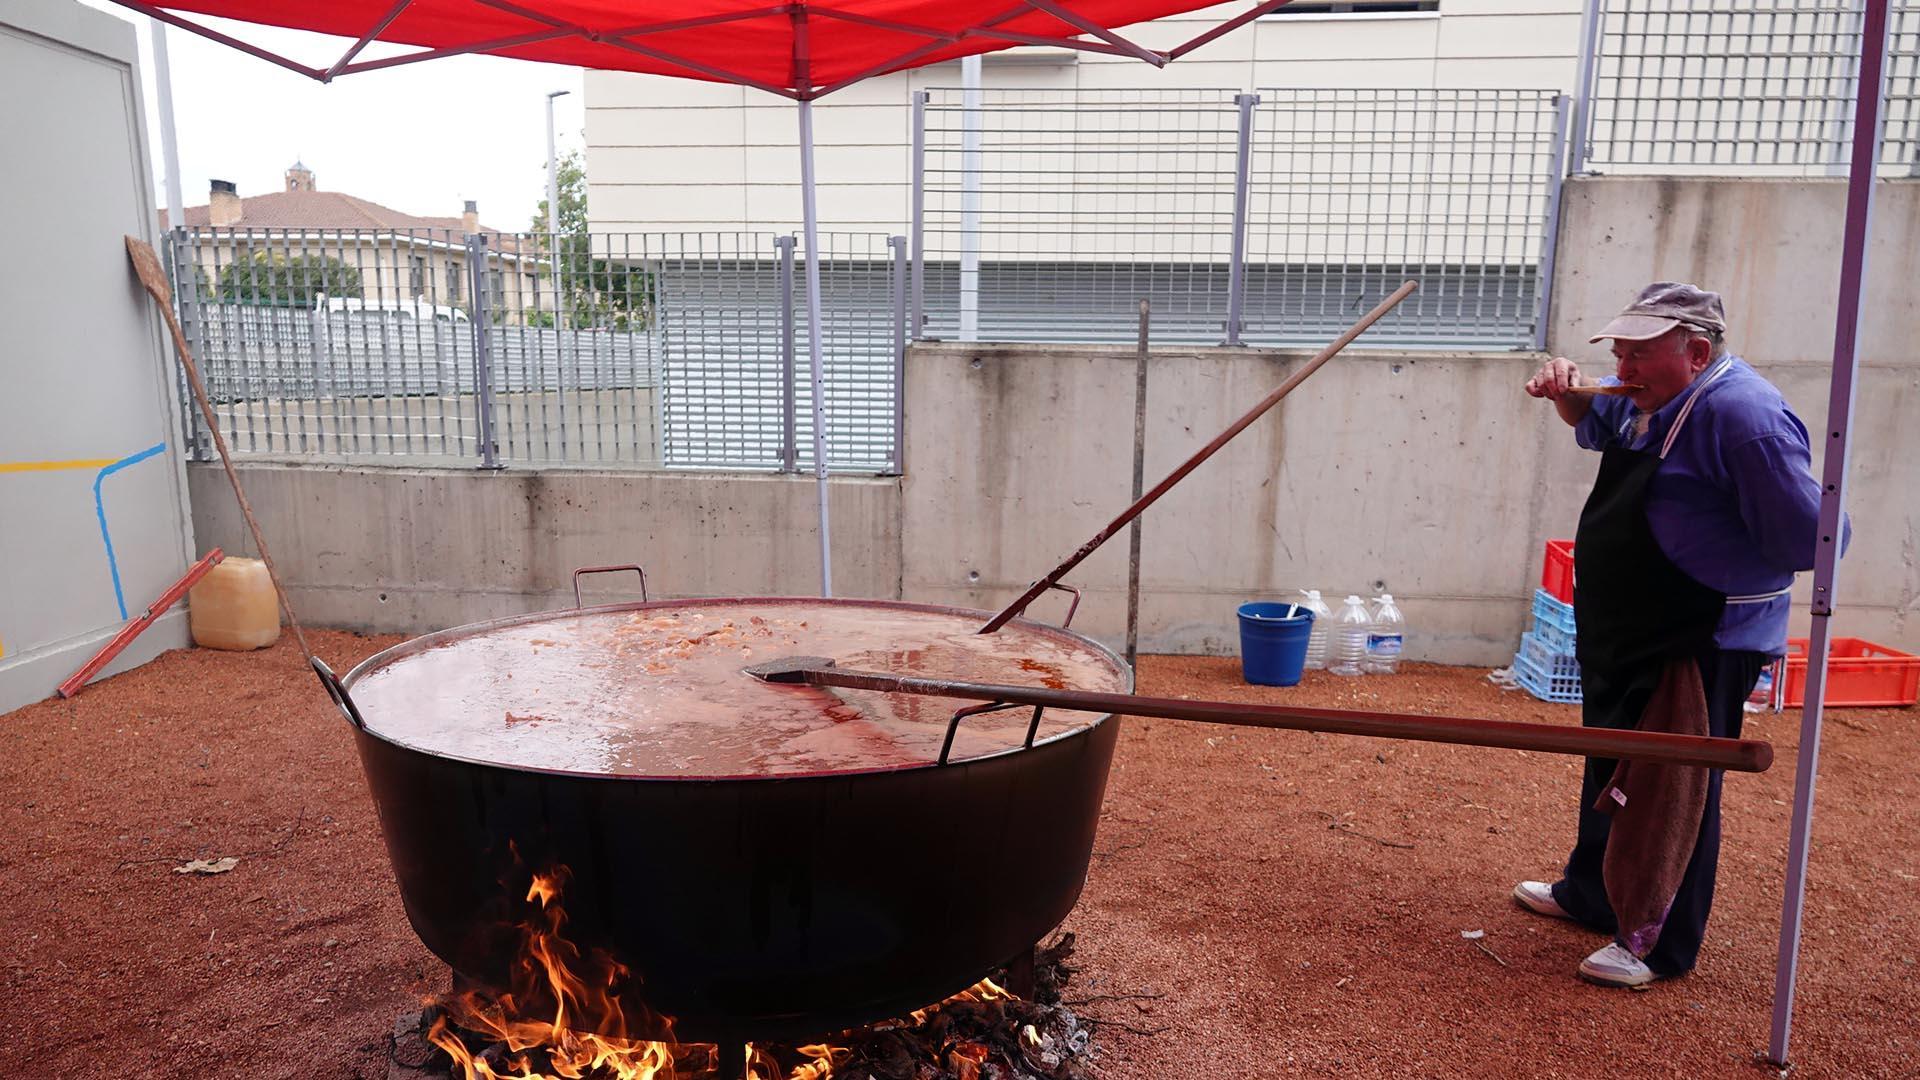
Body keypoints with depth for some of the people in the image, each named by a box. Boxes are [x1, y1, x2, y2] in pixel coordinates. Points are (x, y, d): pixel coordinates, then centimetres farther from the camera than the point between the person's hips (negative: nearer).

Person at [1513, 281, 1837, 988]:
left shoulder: (1744, 415, -24)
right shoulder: (1648, 400, 5)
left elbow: (1807, 541, -27)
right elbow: (1596, 424, 28)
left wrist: (1705, 560, -10)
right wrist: (1568, 393, 4)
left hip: (1704, 645, -10)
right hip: (1625, 634, 10)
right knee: (1610, 770, 23)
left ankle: (1664, 947, 19)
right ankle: (1589, 895, 41)